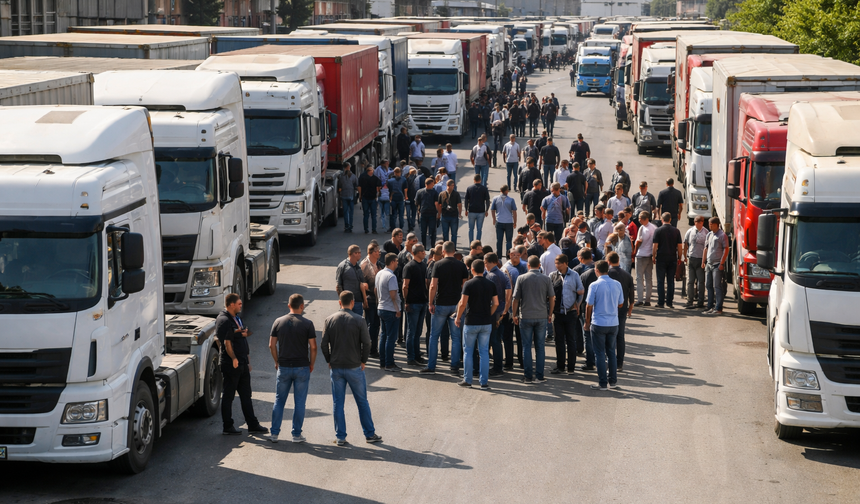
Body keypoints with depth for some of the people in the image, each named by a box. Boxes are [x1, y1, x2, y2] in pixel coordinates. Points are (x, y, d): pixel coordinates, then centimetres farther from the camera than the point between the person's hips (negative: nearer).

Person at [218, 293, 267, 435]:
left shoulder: (236, 318, 16)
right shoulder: (224, 320, -16)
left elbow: (248, 332, 20)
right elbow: (227, 342, -20)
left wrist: (243, 332, 1)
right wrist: (234, 359, -19)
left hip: (242, 363, 10)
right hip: (231, 364, -10)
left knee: (246, 394, 13)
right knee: (229, 395, 0)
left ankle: (252, 424, 19)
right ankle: (228, 426, 8)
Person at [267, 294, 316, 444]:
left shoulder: (278, 322, 0)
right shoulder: (307, 324, -8)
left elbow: (272, 345, 2)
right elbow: (313, 347, -8)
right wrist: (311, 364, 6)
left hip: (283, 368, 2)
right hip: (302, 367, -2)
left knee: (279, 401, 11)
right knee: (299, 402, 6)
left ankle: (274, 433, 10)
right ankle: (296, 434, 8)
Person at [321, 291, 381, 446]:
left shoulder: (329, 320, -2)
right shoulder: (358, 321, -8)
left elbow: (324, 344, -2)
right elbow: (366, 343, -9)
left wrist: (329, 361, 9)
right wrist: (363, 361, 4)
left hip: (336, 368, 2)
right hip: (354, 367, -1)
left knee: (338, 403, 8)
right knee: (362, 401, 11)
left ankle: (340, 437, 9)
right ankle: (370, 434, 17)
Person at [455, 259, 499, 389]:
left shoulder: (468, 284, -10)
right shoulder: (491, 285, 2)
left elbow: (463, 304, -13)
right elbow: (496, 303, 4)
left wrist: (458, 317, 0)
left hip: (471, 322, -3)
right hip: (486, 323, 3)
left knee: (468, 351, 9)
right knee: (484, 352, 7)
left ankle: (467, 380, 12)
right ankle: (484, 382, 4)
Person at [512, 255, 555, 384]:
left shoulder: (522, 278, -3)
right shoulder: (546, 279, 0)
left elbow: (515, 299, -3)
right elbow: (551, 298, 3)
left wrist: (515, 315, 8)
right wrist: (550, 314, 14)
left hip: (526, 316, -1)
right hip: (542, 317, 1)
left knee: (527, 346, 4)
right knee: (540, 346, 7)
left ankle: (528, 376, 4)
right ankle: (540, 376, 8)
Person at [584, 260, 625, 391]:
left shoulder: (594, 286, -12)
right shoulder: (617, 285, 0)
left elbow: (589, 306, -8)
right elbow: (620, 304, 9)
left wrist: (587, 323, 3)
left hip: (598, 324, -4)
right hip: (613, 324, 4)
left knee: (600, 353, 3)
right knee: (611, 352, 16)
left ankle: (603, 383, 5)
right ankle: (612, 381, 19)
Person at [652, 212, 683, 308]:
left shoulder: (658, 230, -5)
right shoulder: (676, 231, 2)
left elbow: (655, 245, -7)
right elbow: (680, 246, 3)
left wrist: (653, 256, 3)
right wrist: (679, 258, 11)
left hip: (661, 258, -2)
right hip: (672, 259, 2)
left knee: (660, 281, 2)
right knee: (671, 281, 7)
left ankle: (661, 302, 1)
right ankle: (670, 302, 7)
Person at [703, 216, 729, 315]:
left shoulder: (722, 235, -7)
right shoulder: (709, 235, 15)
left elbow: (726, 250, -11)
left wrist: (722, 263, -16)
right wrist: (703, 261, 16)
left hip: (717, 265, -8)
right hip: (709, 264, 8)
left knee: (717, 286, -8)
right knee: (708, 286, 10)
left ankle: (718, 308, -6)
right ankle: (710, 306, 18)